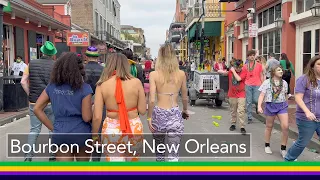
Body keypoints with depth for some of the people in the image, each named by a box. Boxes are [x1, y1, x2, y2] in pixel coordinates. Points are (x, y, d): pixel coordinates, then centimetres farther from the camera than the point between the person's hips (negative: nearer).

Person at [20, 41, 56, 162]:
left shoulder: (31, 64, 2)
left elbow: (23, 82, 1)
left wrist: (30, 95, 8)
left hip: (34, 103, 2)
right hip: (51, 102, -2)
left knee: (34, 130, 11)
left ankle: (28, 156, 5)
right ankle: (53, 155, 18)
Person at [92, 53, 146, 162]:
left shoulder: (102, 85, -6)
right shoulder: (136, 82, -6)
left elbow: (97, 117, -6)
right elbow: (142, 110, -2)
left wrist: (94, 135, 8)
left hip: (111, 129, -1)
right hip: (134, 128, 1)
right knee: (132, 160, 23)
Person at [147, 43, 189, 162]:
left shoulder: (154, 74, -7)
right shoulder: (181, 74, -1)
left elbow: (152, 100, -13)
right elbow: (184, 97, 10)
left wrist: (149, 117, -1)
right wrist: (185, 110, 28)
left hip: (159, 114, 0)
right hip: (175, 115, 0)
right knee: (174, 154, 3)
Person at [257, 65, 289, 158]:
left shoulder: (284, 83, 5)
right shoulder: (267, 82, -6)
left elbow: (284, 95, 15)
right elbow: (262, 95, -9)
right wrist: (259, 106, -20)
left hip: (282, 105, 2)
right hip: (271, 105, -2)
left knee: (285, 127, -9)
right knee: (269, 126, 11)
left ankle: (283, 148, 5)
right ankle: (267, 145, 30)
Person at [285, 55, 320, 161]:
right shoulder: (304, 79, -10)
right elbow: (298, 98, -15)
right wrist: (307, 112, -27)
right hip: (306, 119, -5)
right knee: (302, 143, 10)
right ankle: (289, 159, 33)